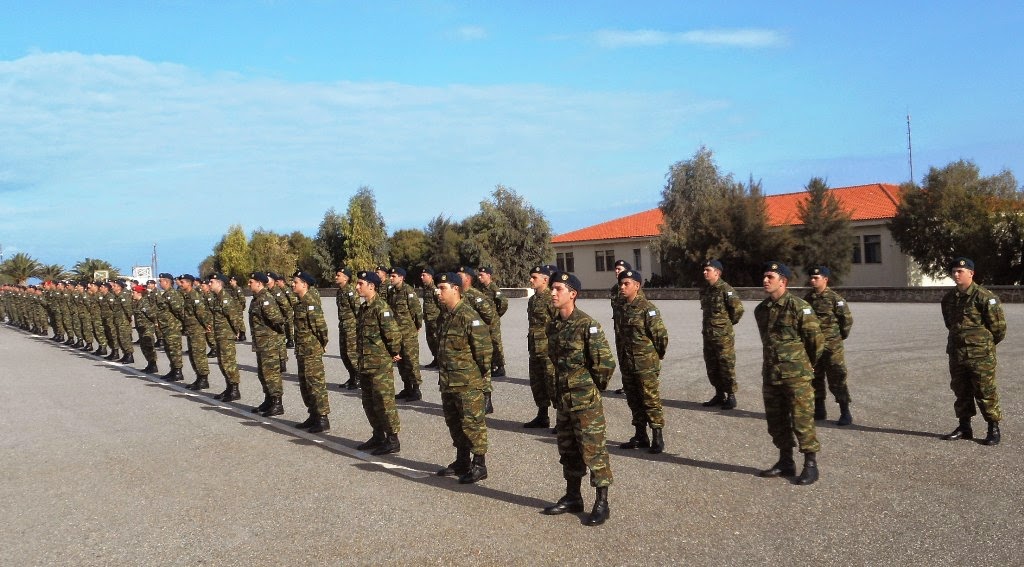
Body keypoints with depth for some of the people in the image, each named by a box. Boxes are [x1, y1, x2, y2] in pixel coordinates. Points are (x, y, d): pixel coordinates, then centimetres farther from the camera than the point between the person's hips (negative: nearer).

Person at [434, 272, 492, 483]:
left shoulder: (469, 316, -18)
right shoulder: (444, 317, 11)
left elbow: (484, 346, -18)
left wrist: (481, 371, -10)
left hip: (468, 382, -9)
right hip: (447, 382, 10)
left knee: (472, 422, -2)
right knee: (454, 422, 18)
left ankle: (479, 465, 7)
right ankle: (461, 462, 31)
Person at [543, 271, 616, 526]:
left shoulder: (587, 325, -16)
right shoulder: (554, 326, 7)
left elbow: (606, 362, -17)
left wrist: (593, 388, -6)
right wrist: (560, 389, 16)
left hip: (586, 402, -8)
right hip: (562, 400, 8)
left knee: (593, 451, -1)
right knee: (568, 451, 16)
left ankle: (602, 504, 8)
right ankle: (573, 497, 30)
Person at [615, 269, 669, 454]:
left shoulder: (647, 308, -14)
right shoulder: (623, 308, 9)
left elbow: (661, 334, -13)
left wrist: (657, 356, -2)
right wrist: (623, 358, 17)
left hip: (646, 364, -8)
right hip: (627, 363, 8)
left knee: (651, 401, -2)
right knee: (634, 401, 14)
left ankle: (657, 438, 6)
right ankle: (640, 436, 24)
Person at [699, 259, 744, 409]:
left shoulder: (726, 289, -13)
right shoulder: (704, 290, 10)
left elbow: (738, 308, -15)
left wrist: (728, 323, -3)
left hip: (724, 335, -8)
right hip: (708, 335, 8)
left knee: (727, 366, -1)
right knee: (711, 367, 13)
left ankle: (731, 397, 8)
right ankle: (719, 395, 25)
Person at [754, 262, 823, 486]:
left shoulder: (799, 307, -12)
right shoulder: (761, 310, 10)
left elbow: (817, 339, -8)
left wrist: (806, 364, 3)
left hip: (796, 376, -7)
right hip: (771, 375, 7)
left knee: (802, 421, -3)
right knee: (776, 422, 13)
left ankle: (811, 465, 8)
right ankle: (785, 462, 26)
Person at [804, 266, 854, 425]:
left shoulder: (835, 298, -11)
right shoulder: (808, 297, 7)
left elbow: (848, 318, -6)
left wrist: (841, 336, 1)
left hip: (831, 346, -6)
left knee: (837, 379, -5)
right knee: (815, 378, 12)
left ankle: (845, 413, 1)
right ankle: (819, 410, 24)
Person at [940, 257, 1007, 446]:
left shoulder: (985, 297, -13)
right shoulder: (948, 299, 7)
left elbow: (998, 326, -8)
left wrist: (986, 343, 4)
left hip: (981, 355, -6)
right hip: (957, 352, 6)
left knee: (985, 393, -1)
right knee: (961, 391, 12)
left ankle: (994, 429, 11)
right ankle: (964, 427, 23)